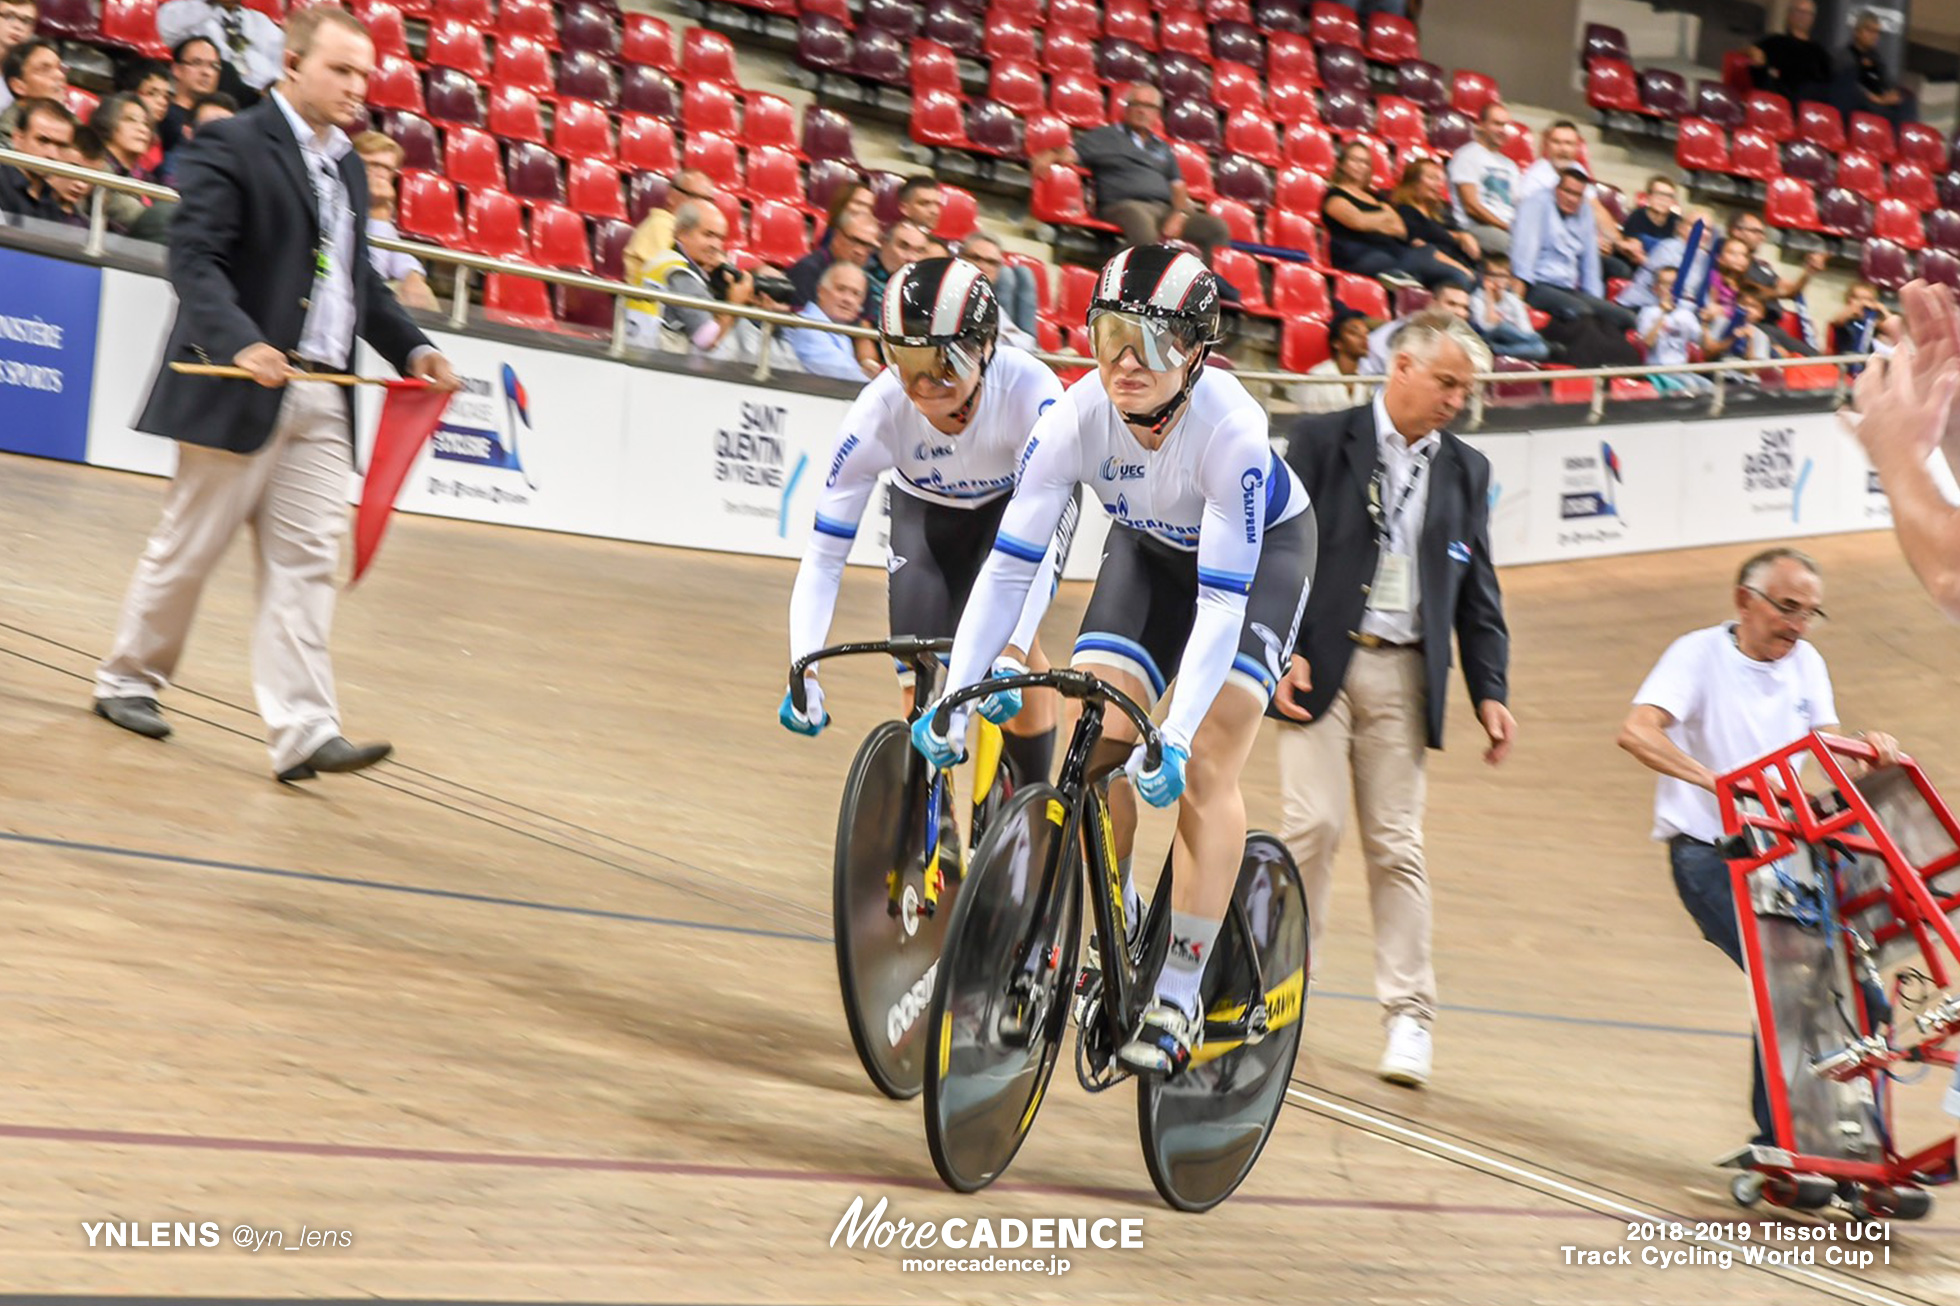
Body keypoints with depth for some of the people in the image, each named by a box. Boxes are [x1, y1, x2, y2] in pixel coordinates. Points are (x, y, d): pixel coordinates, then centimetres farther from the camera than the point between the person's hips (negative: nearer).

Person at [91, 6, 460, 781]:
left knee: (306, 560, -1)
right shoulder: (234, 148, -8)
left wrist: (412, 349, 12)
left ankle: (302, 732, -6)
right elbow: (195, 259, -17)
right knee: (189, 548, 5)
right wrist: (240, 343, -31)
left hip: (322, 399, 7)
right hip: (240, 391, -7)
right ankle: (127, 681, 24)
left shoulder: (347, 168, 17)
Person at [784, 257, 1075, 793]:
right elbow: (824, 553, -30)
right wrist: (804, 672, -42)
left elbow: (1037, 538, -43)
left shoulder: (1029, 391, -39)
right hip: (927, 508, 2)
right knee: (920, 686, -13)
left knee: (1011, 632, -25)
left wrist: (1013, 652, -54)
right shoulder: (878, 412, -34)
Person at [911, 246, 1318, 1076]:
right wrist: (955, 698, -34)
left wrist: (1178, 737, -46)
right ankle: (1109, 940, 7)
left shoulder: (1229, 429, -38)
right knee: (1093, 740, -13)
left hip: (1262, 550, -4)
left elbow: (1221, 604, -38)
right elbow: (1008, 568, -26)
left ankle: (1179, 999, -15)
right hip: (1149, 548, 4)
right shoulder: (1077, 417, -28)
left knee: (1204, 768, -18)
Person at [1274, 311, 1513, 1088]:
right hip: (1321, 666, -3)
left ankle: (1409, 1018, 2)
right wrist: (1279, 650, -11)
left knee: (1397, 844, 1)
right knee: (1311, 826, -9)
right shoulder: (1322, 442, 2)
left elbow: (1478, 593, 15)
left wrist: (1490, 693, 7)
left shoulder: (1466, 471, 14)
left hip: (1404, 674, 3)